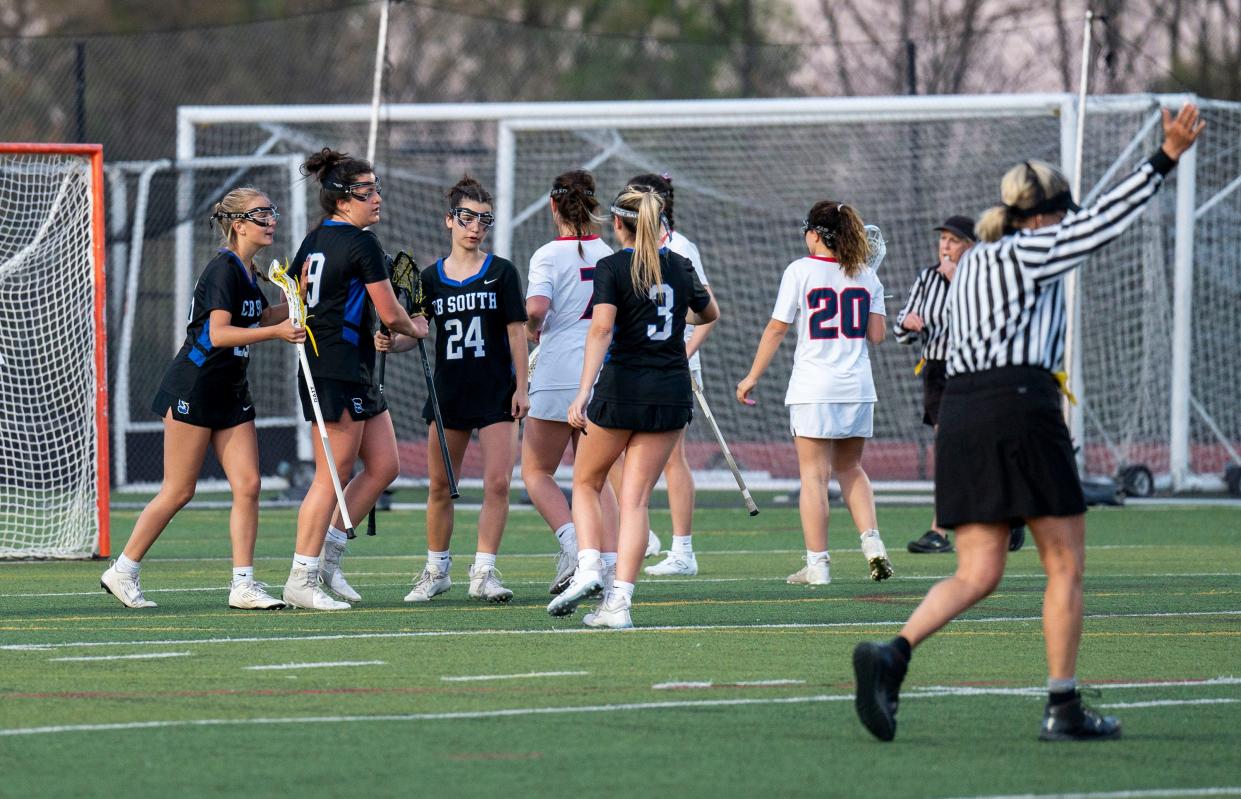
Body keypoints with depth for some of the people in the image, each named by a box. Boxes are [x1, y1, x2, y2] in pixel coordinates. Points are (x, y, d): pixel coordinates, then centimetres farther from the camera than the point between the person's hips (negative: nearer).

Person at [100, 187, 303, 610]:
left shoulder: (247, 270, 11)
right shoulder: (223, 269, -16)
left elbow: (263, 317, 27)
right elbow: (218, 333, -24)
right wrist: (275, 332, -28)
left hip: (231, 392, 9)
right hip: (193, 389, -9)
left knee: (248, 485, -2)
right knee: (178, 492, -3)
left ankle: (243, 584, -2)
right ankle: (122, 571, 10)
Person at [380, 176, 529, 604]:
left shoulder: (501, 272, -1)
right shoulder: (431, 277, 5)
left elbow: (516, 332, -1)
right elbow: (415, 330, 4)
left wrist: (521, 387, -5)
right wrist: (392, 343, -18)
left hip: (497, 393, -2)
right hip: (449, 392, 2)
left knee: (497, 482, -11)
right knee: (439, 487, 7)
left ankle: (483, 573, -5)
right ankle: (436, 570, 21)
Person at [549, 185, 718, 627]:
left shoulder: (612, 268, -6)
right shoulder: (680, 267, 8)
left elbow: (601, 328, -19)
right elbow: (710, 313, 26)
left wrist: (583, 391, -24)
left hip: (622, 387, -3)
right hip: (672, 392, 4)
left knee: (586, 483, 17)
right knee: (635, 498, 3)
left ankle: (588, 568, -4)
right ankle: (619, 600, -6)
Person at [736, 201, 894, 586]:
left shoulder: (801, 271, -5)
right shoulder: (866, 275, 7)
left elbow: (776, 329, -4)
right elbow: (876, 334, 5)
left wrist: (752, 377, 4)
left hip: (813, 388, -4)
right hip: (858, 388, 4)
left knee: (814, 475, -1)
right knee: (850, 468, 18)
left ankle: (817, 564, -3)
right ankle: (872, 542, 1)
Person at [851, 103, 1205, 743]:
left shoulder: (969, 265, 21)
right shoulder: (1031, 252, -2)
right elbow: (1105, 221, -7)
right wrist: (1165, 159, -6)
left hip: (960, 411, 7)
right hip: (1020, 408, -7)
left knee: (977, 575, 3)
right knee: (1066, 566, 4)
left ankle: (892, 654, -22)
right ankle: (1063, 708, 3)